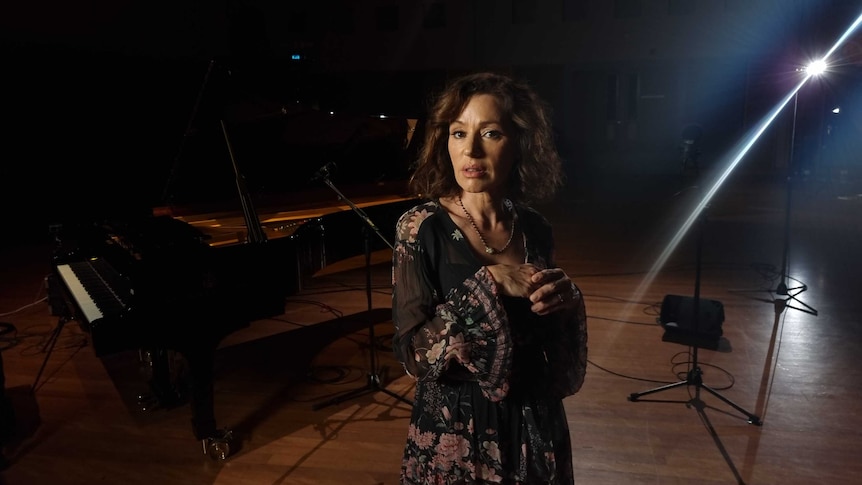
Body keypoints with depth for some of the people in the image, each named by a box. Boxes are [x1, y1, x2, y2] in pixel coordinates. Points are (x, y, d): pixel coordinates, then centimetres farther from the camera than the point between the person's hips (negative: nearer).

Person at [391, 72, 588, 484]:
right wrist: (488, 285, -26)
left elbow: (545, 335, 8)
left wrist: (564, 298, -12)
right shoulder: (422, 228, -15)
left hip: (534, 424, 4)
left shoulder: (535, 229, -3)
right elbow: (413, 354, -18)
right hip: (455, 431, -3)